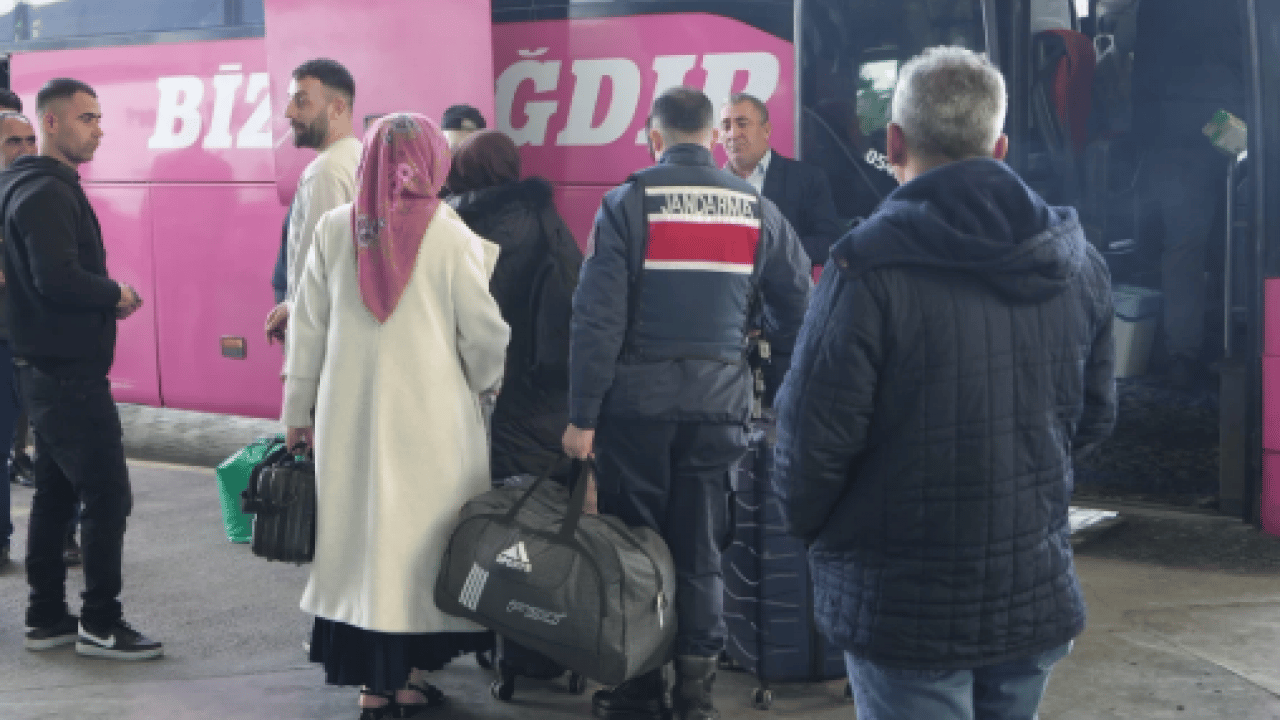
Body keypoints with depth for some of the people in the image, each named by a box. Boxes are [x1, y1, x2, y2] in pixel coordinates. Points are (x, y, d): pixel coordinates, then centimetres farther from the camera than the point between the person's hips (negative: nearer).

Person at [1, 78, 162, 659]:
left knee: (55, 493, 14)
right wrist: (116, 294, -12)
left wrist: (104, 298, 5)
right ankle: (100, 624, 0)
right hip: (68, 371, -11)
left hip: (47, 367, 11)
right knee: (107, 493, -6)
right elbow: (57, 278, -27)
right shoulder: (47, 191, -16)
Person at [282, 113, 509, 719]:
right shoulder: (452, 237, -8)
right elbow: (484, 332, -3)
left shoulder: (334, 229, 0)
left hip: (349, 416, 3)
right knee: (423, 541, 7)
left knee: (359, 537, 9)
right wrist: (485, 382, 18)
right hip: (432, 418, -2)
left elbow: (307, 326, 5)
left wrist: (297, 409, 14)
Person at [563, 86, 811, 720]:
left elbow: (597, 317, -10)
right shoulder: (756, 209, 5)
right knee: (701, 550, 9)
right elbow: (797, 303, 7)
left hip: (638, 400, -2)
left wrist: (582, 416, -8)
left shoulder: (627, 203, -5)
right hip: (719, 402, 3)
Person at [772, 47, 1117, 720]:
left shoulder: (869, 266, -18)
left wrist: (807, 523, 4)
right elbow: (1093, 418, 10)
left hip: (906, 609, -5)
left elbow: (813, 438, -16)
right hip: (1038, 597, 6)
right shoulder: (1077, 261, 2)